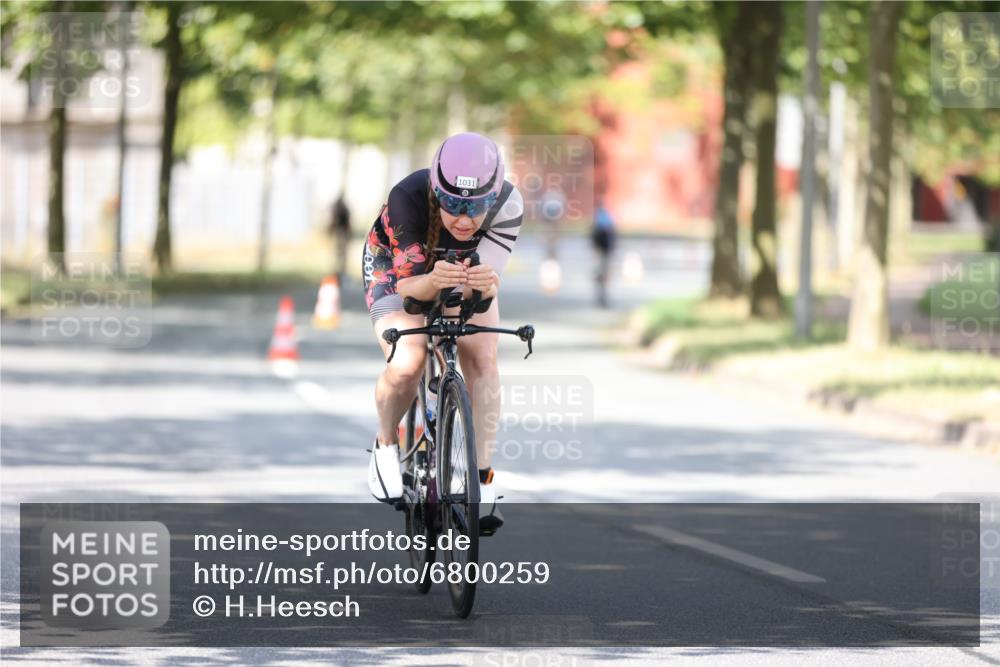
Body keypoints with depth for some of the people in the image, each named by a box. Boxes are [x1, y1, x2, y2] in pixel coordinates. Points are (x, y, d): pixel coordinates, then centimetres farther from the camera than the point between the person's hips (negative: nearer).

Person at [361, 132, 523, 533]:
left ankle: (482, 481, -13)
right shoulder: (408, 198, -39)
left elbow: (489, 279, -34)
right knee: (406, 365, -25)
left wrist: (484, 284, -58)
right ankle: (386, 447, 4)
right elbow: (408, 283, -35)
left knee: (483, 360, -20)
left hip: (466, 268, 2)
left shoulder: (508, 204, -34)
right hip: (399, 270, -2)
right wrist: (433, 282, -58)